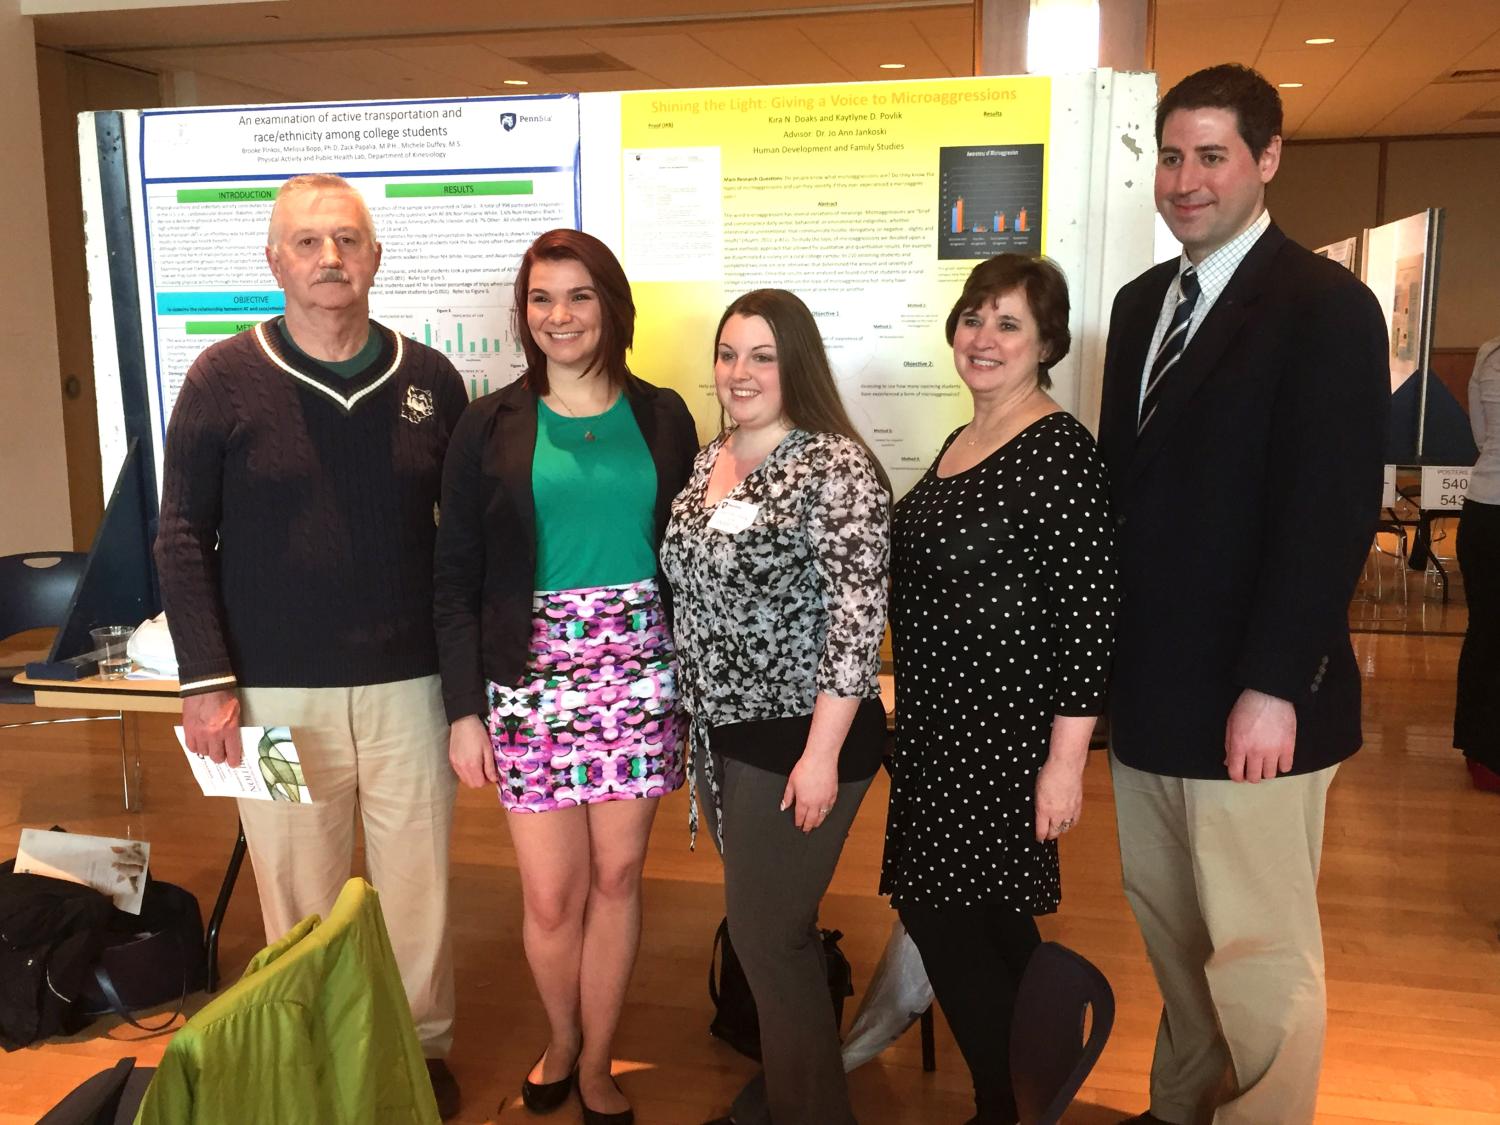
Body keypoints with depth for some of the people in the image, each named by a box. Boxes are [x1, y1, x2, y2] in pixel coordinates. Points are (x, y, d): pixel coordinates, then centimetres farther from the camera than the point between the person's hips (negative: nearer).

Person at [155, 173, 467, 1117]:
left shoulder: (428, 378, 3)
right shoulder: (225, 378, -1)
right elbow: (185, 537, 0)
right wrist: (206, 679, -5)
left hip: (408, 683, 1)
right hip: (276, 689, -1)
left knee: (417, 881, 10)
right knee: (299, 891, 8)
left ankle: (424, 1047, 31)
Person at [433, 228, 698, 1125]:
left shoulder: (663, 417, 5)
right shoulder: (491, 427, 1)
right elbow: (457, 579, 1)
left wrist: (699, 686, 4)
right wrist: (465, 709, -4)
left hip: (641, 671, 1)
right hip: (530, 676, -1)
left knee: (617, 877, 7)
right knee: (552, 895, 3)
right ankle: (562, 1039, 33)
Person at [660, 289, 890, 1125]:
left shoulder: (835, 466, -16)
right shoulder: (711, 459, 8)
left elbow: (858, 617, -20)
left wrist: (822, 752, -21)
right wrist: (702, 713, 16)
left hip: (799, 736, -7)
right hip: (722, 731, 7)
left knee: (767, 934, 2)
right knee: (771, 924, 20)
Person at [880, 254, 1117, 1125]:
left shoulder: (1063, 450, -15)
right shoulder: (961, 442, 12)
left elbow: (1088, 611, -18)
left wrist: (1067, 758, -20)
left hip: (1006, 729, -8)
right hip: (938, 724, 8)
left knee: (943, 914, -2)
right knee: (988, 920, 18)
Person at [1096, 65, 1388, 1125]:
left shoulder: (1326, 305, -8)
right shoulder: (1143, 301, 13)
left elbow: (1334, 513, -15)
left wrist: (1273, 687, -18)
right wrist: (1108, 651, 10)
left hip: (1248, 700, -6)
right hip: (1148, 684, 7)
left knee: (1261, 954, 5)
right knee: (1171, 931, 16)